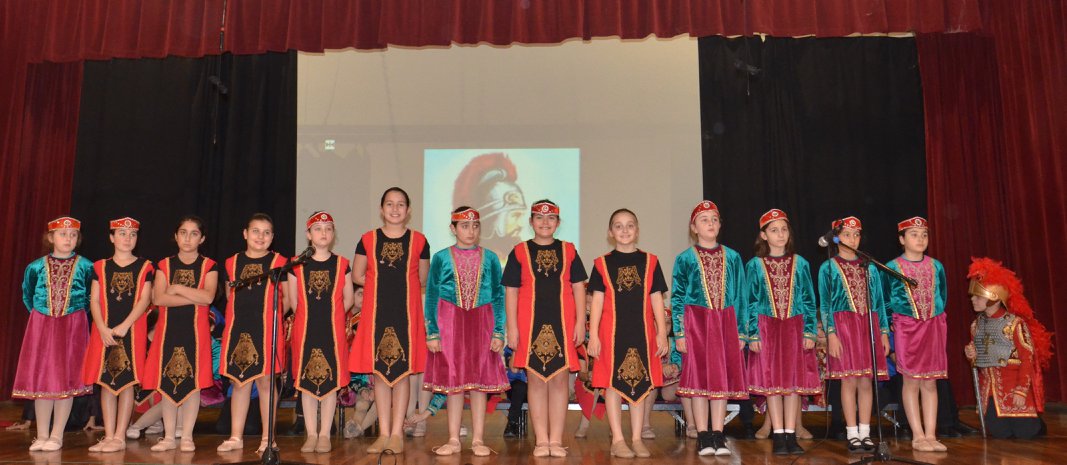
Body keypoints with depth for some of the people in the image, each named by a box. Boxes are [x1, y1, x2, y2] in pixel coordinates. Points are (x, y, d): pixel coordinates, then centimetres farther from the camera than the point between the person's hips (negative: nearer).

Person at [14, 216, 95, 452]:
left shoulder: (85, 266, -1)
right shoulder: (36, 267, 3)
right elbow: (27, 297, 15)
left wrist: (76, 317, 6)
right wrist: (43, 317, 13)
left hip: (73, 328, -2)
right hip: (40, 326, 2)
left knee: (67, 379, 0)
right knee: (40, 379, 4)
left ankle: (56, 435, 11)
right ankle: (41, 435, 16)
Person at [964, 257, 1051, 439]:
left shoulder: (1015, 323, -10)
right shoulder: (977, 325, 7)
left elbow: (1027, 359, -12)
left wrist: (1021, 391, -18)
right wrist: (972, 355, -4)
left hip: (1014, 383, -4)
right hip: (989, 386, 5)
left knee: (1025, 432, -7)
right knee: (999, 433, -1)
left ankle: (1036, 422, 26)